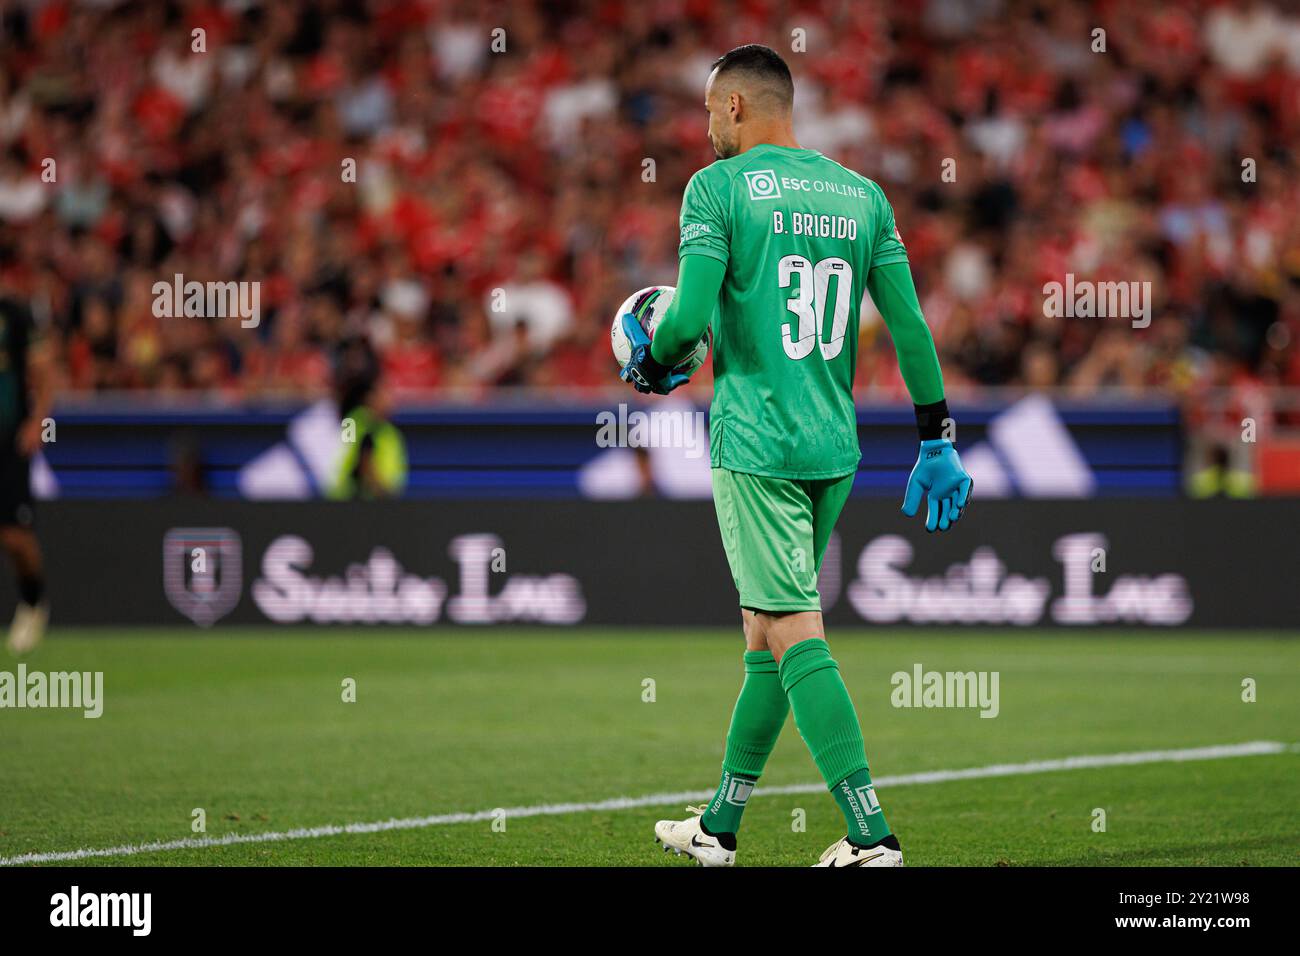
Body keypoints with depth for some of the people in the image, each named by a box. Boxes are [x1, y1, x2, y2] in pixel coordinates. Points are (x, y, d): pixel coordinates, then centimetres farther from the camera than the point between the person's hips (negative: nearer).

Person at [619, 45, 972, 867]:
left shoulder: (719, 187, -5)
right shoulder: (861, 195, 12)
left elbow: (691, 316, -14)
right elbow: (910, 326, 10)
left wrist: (651, 369, 7)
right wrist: (938, 443, 14)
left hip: (755, 444, -6)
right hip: (835, 447, 6)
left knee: (794, 634, -8)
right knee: (767, 630, 15)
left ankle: (871, 833, -16)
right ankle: (719, 827, 23)